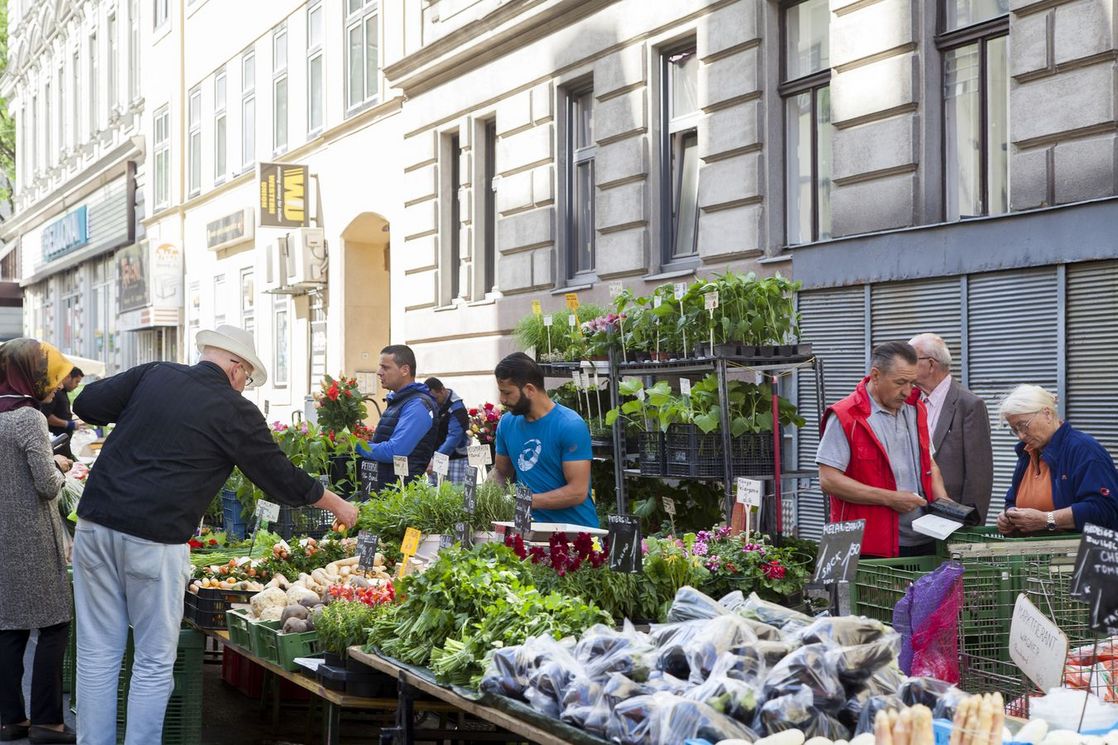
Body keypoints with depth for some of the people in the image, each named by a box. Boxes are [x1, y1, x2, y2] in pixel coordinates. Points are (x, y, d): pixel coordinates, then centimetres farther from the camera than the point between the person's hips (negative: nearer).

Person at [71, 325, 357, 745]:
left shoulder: (154, 375, 9)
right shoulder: (235, 412, -1)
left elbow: (86, 404, 10)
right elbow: (282, 480, 6)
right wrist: (336, 505, 20)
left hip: (94, 522, 5)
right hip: (155, 539, -5)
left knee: (97, 655, 10)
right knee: (154, 663, 7)